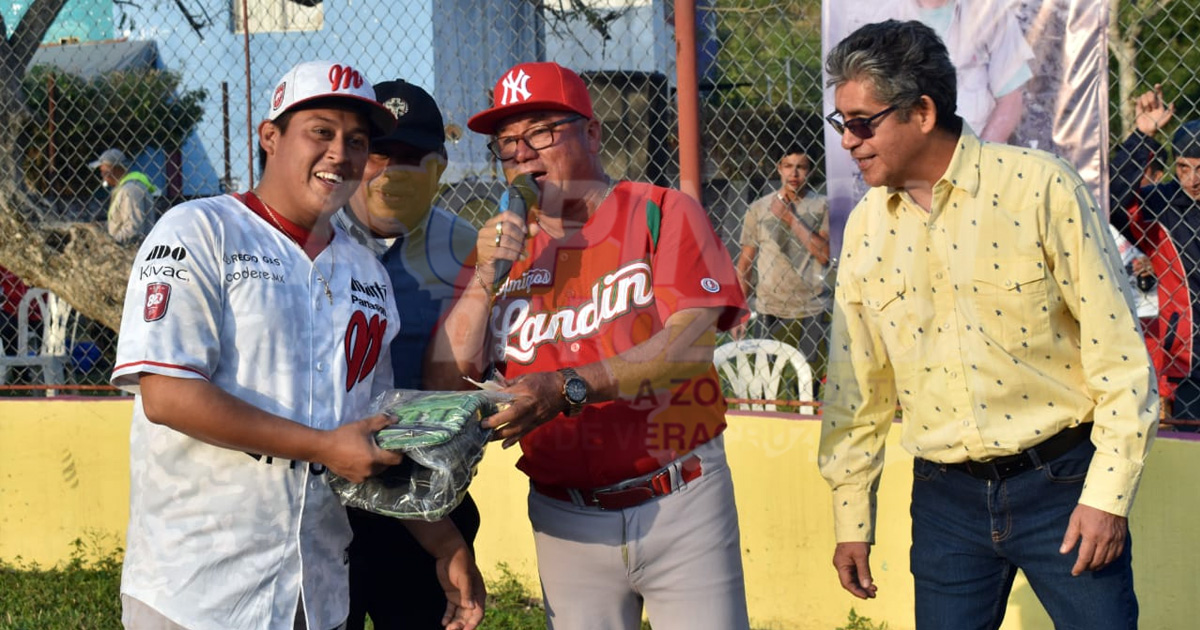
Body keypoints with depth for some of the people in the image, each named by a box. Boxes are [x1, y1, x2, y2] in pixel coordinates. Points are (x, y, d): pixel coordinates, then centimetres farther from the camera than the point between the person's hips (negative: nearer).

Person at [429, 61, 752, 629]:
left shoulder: (662, 215, -1)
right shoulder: (500, 246, 8)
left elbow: (688, 344, -15)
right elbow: (444, 384, 3)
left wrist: (568, 388, -25)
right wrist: (485, 278, -10)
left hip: (680, 507, -3)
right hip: (566, 520, 3)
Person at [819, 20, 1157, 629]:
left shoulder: (1039, 187, -10)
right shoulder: (868, 224, 5)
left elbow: (1118, 352, -9)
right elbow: (858, 383, 12)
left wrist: (1109, 494, -12)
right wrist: (851, 516, 11)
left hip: (1060, 481, -4)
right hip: (945, 495, 4)